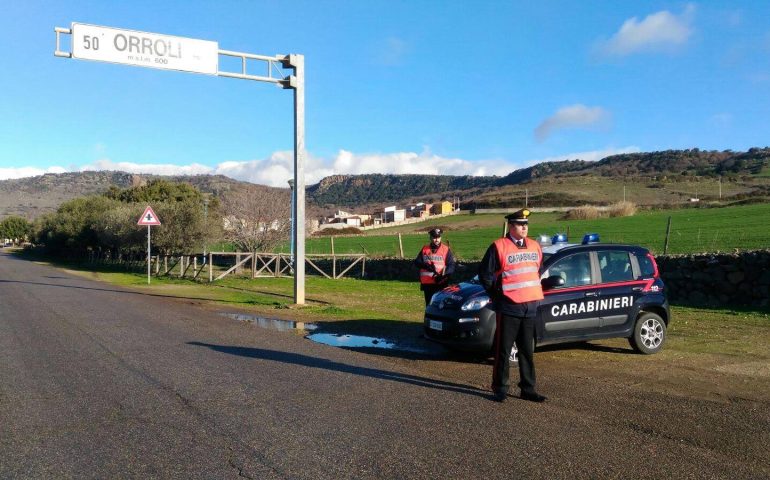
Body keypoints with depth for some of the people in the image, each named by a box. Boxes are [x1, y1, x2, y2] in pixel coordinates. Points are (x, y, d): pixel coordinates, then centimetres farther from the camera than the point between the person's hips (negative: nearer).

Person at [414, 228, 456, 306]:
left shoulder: (446, 249, 2)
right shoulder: (424, 249, 12)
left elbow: (451, 266, -4)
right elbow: (417, 262, 6)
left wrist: (444, 274, -22)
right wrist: (426, 265, -14)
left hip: (441, 284, -3)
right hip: (427, 284, 3)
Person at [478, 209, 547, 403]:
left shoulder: (535, 246, 12)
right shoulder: (499, 246, -8)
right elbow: (485, 274, -6)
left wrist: (534, 291, 16)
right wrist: (497, 293, -2)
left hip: (530, 307, 6)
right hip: (509, 308, -6)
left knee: (527, 351, 12)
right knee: (503, 350, 1)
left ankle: (528, 389, 20)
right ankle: (500, 389, 10)